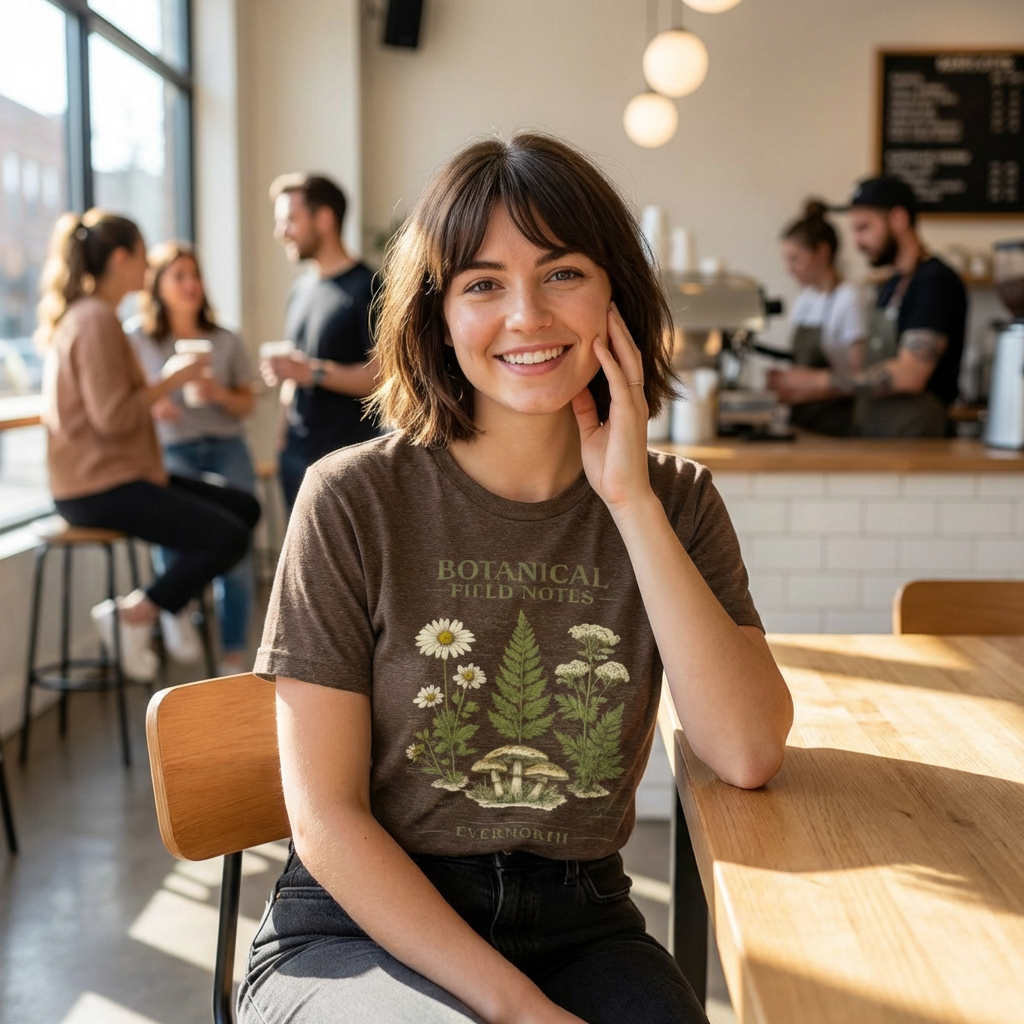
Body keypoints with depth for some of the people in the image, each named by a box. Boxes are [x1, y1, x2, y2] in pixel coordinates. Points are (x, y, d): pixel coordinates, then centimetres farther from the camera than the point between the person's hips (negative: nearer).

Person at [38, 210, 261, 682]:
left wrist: (166, 380, 8)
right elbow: (113, 418, -23)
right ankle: (134, 614, -4)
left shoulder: (82, 314, 16)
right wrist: (170, 380, -11)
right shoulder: (97, 319, -16)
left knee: (245, 507, 9)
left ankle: (171, 604, 9)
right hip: (102, 485, -11)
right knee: (228, 536, -19)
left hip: (107, 473, 11)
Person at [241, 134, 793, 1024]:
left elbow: (750, 756, -11)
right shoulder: (355, 501, -8)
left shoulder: (676, 503, 2)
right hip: (363, 931, -3)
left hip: (580, 926, 4)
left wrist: (631, 503, -14)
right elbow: (326, 817, -8)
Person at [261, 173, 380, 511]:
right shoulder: (301, 290, 16)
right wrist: (284, 439, 14)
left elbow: (381, 375, -17)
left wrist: (314, 372, -20)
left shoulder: (366, 288, -8)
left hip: (346, 458, -7)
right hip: (296, 454, 7)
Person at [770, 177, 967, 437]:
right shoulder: (891, 287, 20)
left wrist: (821, 380, -14)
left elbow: (909, 375, -18)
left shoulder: (936, 282, -8)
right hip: (872, 439, 8)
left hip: (913, 443, -8)